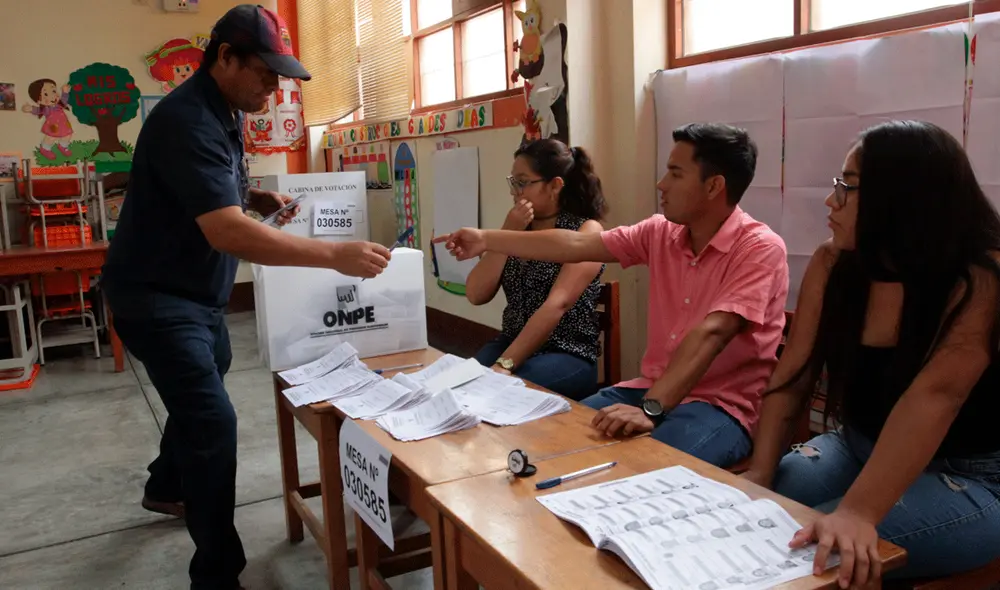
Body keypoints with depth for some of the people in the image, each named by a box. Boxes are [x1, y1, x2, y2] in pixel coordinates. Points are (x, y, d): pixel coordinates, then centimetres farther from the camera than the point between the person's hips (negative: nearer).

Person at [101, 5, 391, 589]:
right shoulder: (187, 120, -27)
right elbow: (226, 232, -39)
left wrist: (258, 198, -1)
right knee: (213, 421, -15)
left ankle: (166, 489, 51)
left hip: (197, 292, 10)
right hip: (156, 295, -10)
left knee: (200, 395, 26)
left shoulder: (226, 112, 5)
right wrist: (335, 254, -42)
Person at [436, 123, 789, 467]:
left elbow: (709, 335, -28)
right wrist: (487, 240, 7)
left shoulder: (760, 248, -15)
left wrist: (650, 410, -38)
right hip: (653, 389, 6)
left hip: (722, 405, -6)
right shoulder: (662, 233, 6)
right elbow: (576, 245, 7)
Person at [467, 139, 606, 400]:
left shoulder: (586, 230, -8)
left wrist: (504, 365, -29)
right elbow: (476, 295, 1)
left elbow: (556, 306, -21)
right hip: (510, 344, 5)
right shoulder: (518, 227, 11)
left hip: (567, 356, -5)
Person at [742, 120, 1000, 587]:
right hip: (858, 449, 5)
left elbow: (935, 396, -34)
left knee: (806, 549, -26)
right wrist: (760, 472, -16)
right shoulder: (833, 264, -5)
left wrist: (857, 512, -44)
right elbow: (792, 375, -6)